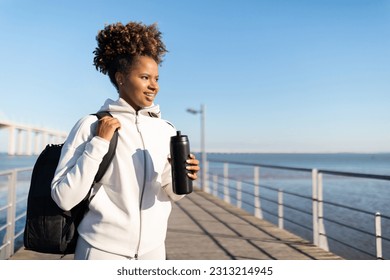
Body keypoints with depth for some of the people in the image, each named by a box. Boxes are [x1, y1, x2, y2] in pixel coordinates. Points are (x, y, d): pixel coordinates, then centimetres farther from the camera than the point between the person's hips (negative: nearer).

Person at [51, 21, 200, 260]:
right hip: (102, 251, -4)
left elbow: (171, 194, 7)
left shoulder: (167, 130, -1)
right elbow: (64, 198, -15)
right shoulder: (91, 126, -12)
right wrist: (99, 143, -20)